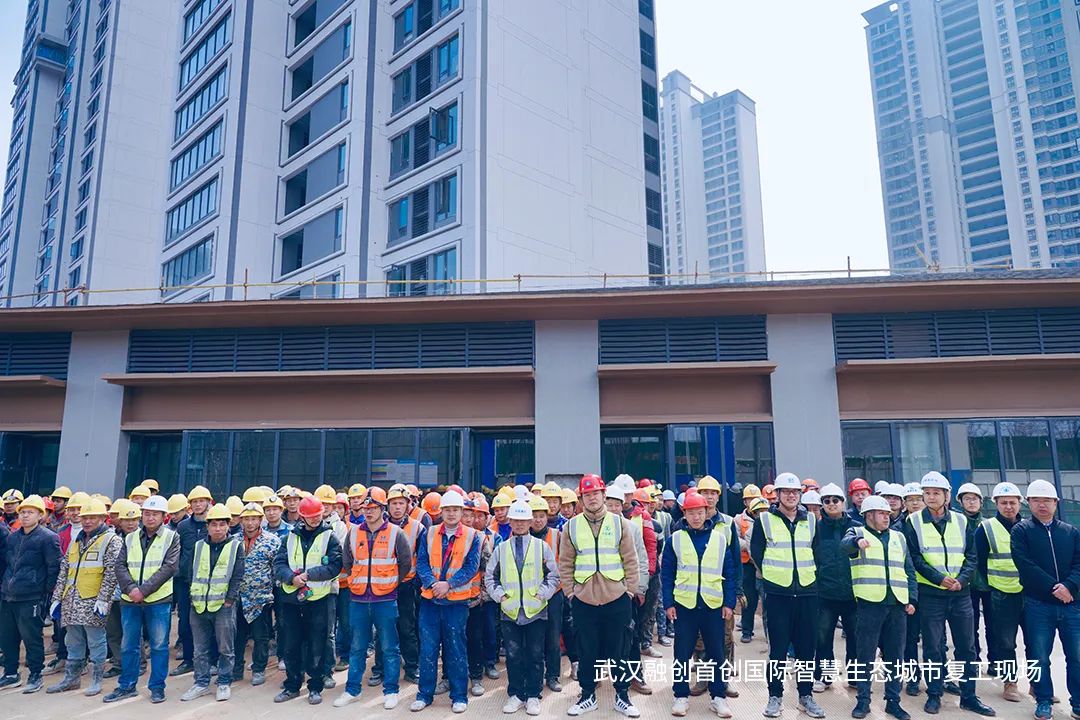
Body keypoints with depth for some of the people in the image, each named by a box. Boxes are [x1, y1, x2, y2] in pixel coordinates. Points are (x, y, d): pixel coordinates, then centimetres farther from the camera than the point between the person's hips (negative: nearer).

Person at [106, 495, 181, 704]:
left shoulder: (172, 537, -3)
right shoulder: (131, 538, 10)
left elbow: (169, 567, -11)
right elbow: (120, 565, 2)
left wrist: (144, 590, -16)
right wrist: (130, 588, -14)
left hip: (158, 600, -4)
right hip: (130, 600, 4)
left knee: (159, 645, 4)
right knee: (129, 645, 12)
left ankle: (157, 687, 16)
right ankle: (126, 686, 27)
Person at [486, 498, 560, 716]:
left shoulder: (541, 546, 1)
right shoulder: (501, 548, 5)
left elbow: (553, 575, 3)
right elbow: (490, 576, 10)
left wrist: (542, 594, -7)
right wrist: (499, 595, -3)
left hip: (536, 610, -1)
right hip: (509, 611, 1)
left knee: (535, 656, 5)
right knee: (513, 656, 7)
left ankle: (533, 696, 17)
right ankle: (515, 694, 21)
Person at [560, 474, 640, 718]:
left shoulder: (620, 523, 0)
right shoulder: (571, 526, 2)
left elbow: (630, 561, 2)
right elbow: (565, 564, 5)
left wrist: (630, 590, -2)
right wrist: (570, 592, 0)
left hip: (617, 599, -1)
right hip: (583, 600, 1)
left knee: (618, 650, 10)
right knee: (586, 651, 11)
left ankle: (622, 696, 25)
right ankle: (588, 696, 27)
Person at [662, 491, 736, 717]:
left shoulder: (720, 539, 3)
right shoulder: (675, 539, -1)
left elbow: (729, 574, 6)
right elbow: (666, 574, 1)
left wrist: (729, 603, 1)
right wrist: (668, 603, -4)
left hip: (714, 605, 1)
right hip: (684, 605, -1)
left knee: (716, 653, 9)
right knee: (682, 654, 6)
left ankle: (718, 697, 23)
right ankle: (681, 696, 20)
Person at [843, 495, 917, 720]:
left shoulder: (898, 537, 17)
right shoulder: (857, 532, 2)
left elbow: (909, 570, 19)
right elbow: (847, 543, -23)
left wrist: (912, 599, 8)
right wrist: (858, 541, -46)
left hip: (897, 604, 4)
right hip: (869, 603, -4)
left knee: (895, 656, 10)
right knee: (865, 655, 2)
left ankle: (893, 701, 22)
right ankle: (863, 700, 13)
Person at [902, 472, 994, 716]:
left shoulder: (961, 521, 6)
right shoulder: (913, 522, -2)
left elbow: (971, 556, 5)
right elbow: (914, 558, -6)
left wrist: (962, 579, -11)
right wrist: (939, 578, -16)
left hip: (960, 593, 3)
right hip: (930, 593, -3)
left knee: (967, 646, 8)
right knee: (933, 647, 3)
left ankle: (968, 696, 20)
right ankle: (934, 694, 15)